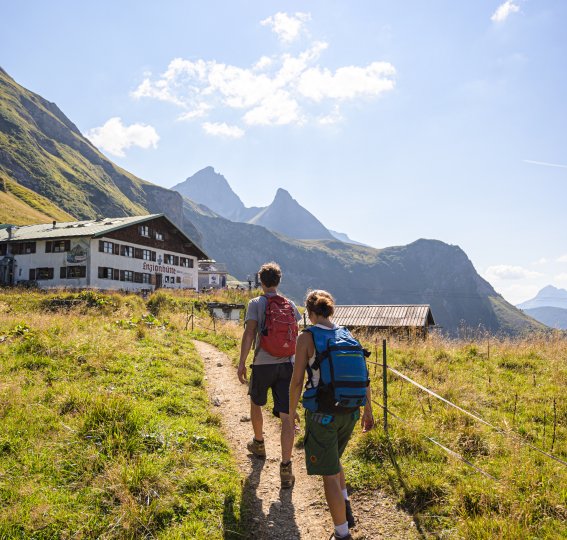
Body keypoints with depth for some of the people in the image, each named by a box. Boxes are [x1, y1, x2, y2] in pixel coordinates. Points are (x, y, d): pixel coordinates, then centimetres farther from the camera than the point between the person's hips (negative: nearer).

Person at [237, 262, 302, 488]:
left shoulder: (256, 303, -3)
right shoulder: (290, 305, 9)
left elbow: (249, 333, -13)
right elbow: (298, 334, 13)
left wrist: (242, 362, -10)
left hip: (263, 365, -2)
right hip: (287, 365, 2)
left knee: (256, 403, 25)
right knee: (287, 416, -2)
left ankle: (258, 444, 44)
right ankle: (286, 468, -8)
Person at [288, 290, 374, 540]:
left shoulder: (307, 337, -10)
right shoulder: (347, 335, 4)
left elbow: (297, 380, -11)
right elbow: (364, 377, 7)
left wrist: (291, 413, 1)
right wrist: (368, 410, 16)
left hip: (322, 414, -6)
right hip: (349, 412, 6)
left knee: (329, 474, 6)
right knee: (333, 459, 30)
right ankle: (346, 509, 28)